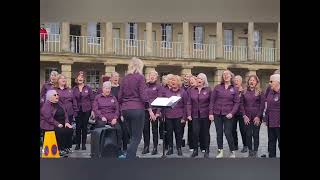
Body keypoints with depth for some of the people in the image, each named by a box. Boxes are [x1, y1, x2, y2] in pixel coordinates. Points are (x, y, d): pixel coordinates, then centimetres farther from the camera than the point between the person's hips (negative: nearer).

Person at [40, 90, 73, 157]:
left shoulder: (59, 104, 14)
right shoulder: (46, 106, -8)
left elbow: (65, 114, 11)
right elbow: (48, 118, -18)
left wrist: (66, 122, -6)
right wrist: (57, 124, -24)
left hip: (61, 124, 7)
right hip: (49, 125, -7)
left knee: (70, 129, -16)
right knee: (60, 131, -30)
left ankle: (66, 147, -7)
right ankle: (60, 149, -18)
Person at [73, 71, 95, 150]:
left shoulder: (88, 88, 1)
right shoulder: (74, 89, 5)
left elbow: (92, 99, 1)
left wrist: (92, 110, -5)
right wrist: (74, 109, -6)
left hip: (86, 110, -1)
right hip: (78, 110, 1)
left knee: (84, 127, 5)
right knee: (78, 127, 1)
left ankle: (84, 144, 14)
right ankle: (77, 144, 11)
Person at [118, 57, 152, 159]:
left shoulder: (125, 78, 11)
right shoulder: (140, 77, -6)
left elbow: (120, 96, 13)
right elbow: (143, 95, -12)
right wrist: (149, 109, -6)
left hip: (125, 110, 7)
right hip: (137, 109, -7)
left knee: (132, 136, 19)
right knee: (136, 137, -2)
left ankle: (132, 156, 27)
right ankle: (129, 156, -9)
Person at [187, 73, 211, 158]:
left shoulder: (208, 90, 0)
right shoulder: (192, 90, 6)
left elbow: (211, 102, 0)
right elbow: (189, 103, 4)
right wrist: (189, 114, -4)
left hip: (205, 115, -1)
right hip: (195, 115, 1)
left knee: (205, 133, 7)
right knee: (195, 132, -4)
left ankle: (206, 151, 17)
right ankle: (195, 150, 10)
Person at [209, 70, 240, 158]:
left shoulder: (234, 89, 3)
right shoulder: (217, 87, 4)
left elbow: (237, 102, 1)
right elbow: (212, 100, 3)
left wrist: (232, 113, -12)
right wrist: (211, 113, -2)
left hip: (228, 114, -2)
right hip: (217, 114, 2)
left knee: (228, 133, -4)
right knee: (219, 133, 7)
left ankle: (232, 152, 12)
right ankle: (220, 151, 19)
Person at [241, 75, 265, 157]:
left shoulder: (260, 92, 1)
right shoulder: (244, 92, 7)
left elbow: (262, 105, -3)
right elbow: (242, 105, 5)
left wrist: (258, 116, -10)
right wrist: (244, 116, -5)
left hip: (257, 117, -2)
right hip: (247, 117, 2)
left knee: (255, 135, 2)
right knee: (248, 135, 2)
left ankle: (255, 152, 11)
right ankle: (250, 151, 14)